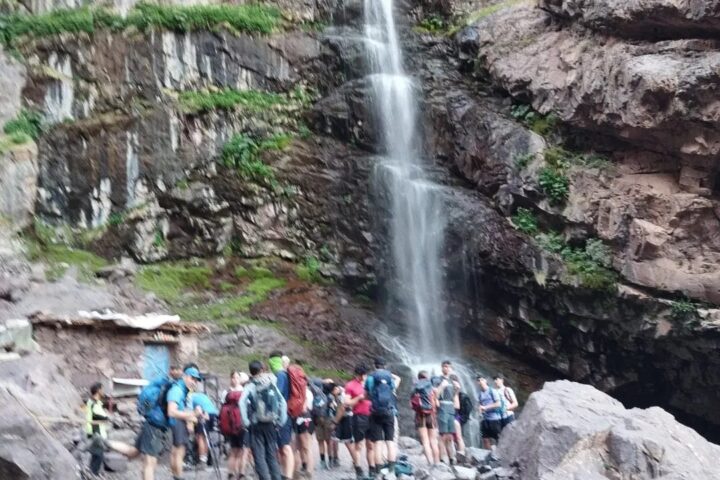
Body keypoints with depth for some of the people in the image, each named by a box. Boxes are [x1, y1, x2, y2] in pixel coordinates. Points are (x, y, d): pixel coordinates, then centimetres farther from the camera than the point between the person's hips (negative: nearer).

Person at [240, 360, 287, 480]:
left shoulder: (250, 386, -1)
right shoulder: (272, 383, 8)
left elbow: (242, 402, -17)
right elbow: (283, 402, 4)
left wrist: (246, 422, -12)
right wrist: (281, 421, 8)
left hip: (256, 424, -3)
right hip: (271, 424, 3)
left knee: (259, 456, -1)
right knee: (272, 455, 12)